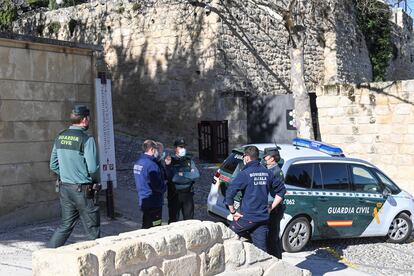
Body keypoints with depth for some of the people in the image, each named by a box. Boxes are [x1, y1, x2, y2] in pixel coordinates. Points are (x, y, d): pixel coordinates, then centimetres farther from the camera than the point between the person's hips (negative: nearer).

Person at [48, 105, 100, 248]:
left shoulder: (60, 137, 5)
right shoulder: (86, 139, -15)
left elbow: (53, 166, 10)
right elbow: (92, 168, -18)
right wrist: (96, 180, 2)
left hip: (64, 188, 6)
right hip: (82, 189, -6)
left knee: (65, 225, 16)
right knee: (92, 228, 7)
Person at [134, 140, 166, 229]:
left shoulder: (138, 163, 8)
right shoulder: (151, 164, -21)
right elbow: (157, 185, -22)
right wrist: (164, 188, -2)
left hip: (142, 201, 9)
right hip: (153, 202, -9)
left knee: (146, 227, 19)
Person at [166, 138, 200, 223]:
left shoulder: (189, 161, 10)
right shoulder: (171, 161, 0)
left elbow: (196, 174, -3)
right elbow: (169, 177, -9)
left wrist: (183, 174, -11)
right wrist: (168, 166, -21)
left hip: (187, 193, 3)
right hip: (174, 194, -3)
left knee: (189, 218, 9)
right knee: (173, 219, 4)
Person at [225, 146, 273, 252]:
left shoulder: (245, 173, -12)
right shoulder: (267, 173, 5)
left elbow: (230, 192, -18)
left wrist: (233, 212, -8)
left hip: (248, 218, -5)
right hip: (263, 218, 5)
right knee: (262, 250, 8)